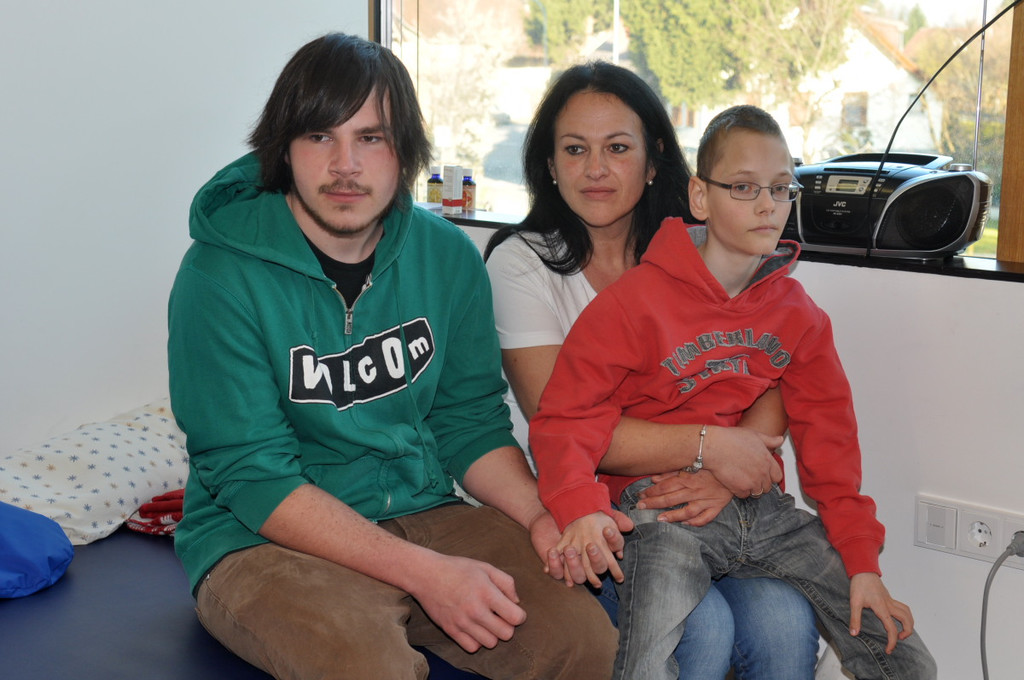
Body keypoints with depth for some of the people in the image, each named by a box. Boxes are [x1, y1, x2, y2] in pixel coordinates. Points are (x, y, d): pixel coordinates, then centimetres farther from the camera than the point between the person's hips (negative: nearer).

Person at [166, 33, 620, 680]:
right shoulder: (222, 275, -14)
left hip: (423, 516, 5)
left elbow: (471, 420, 10)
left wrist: (540, 514, -11)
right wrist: (422, 572, -24)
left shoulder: (448, 256, 2)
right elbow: (254, 477, -17)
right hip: (264, 540, -4)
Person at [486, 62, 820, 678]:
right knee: (703, 631, -27)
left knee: (785, 626, -24)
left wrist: (725, 476, -21)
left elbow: (772, 394, 0)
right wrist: (714, 445, -18)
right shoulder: (522, 263, -3)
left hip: (711, 510, 3)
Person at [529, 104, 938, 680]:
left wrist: (861, 560, 3)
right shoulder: (635, 302, -6)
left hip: (763, 511, 5)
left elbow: (827, 438, 10)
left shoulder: (798, 314, 10)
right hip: (659, 512, -5)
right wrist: (580, 507, -29)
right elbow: (566, 420, -9)